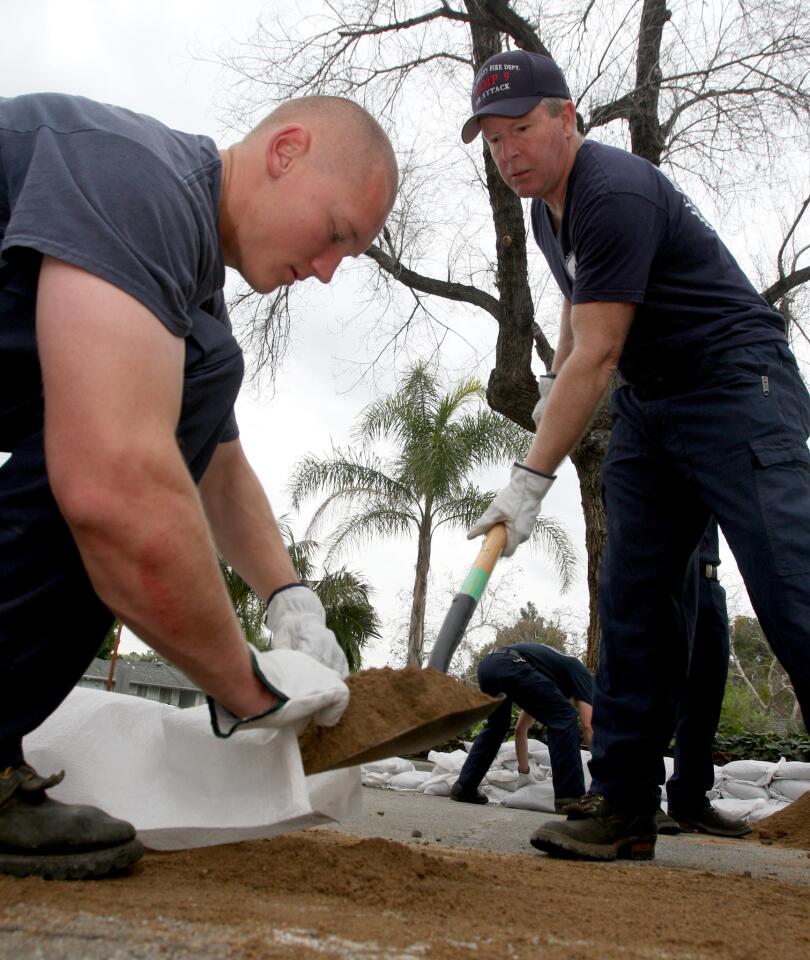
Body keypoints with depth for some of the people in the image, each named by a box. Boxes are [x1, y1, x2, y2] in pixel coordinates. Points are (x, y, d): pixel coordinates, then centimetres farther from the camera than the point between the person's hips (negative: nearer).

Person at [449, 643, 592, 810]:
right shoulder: (579, 673, 23)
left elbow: (520, 729, 44)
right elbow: (587, 726, 10)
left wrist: (524, 774, 47)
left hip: (487, 664, 9)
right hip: (509, 666, -8)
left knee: (495, 728, 32)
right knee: (564, 720, 5)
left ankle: (464, 787, 33)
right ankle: (569, 796, 3)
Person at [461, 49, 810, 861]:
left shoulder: (614, 194, -19)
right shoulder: (547, 207, 12)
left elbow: (595, 356, -24)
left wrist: (531, 479, -25)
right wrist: (557, 387, 23)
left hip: (737, 388, -8)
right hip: (645, 404, 9)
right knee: (632, 599, -1)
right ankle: (623, 807, 2)